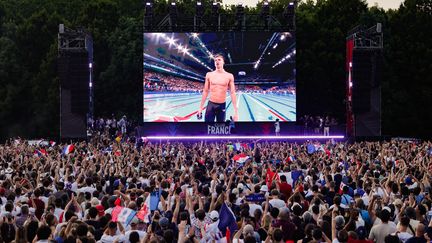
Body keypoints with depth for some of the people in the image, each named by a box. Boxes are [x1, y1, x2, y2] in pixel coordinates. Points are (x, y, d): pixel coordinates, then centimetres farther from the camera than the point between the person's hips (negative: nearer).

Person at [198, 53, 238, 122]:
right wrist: (201, 107, 5)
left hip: (222, 106, 0)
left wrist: (236, 111, -10)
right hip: (210, 104, 0)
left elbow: (232, 93, -3)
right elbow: (205, 91, 8)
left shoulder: (229, 76, -1)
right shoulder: (209, 75, 3)